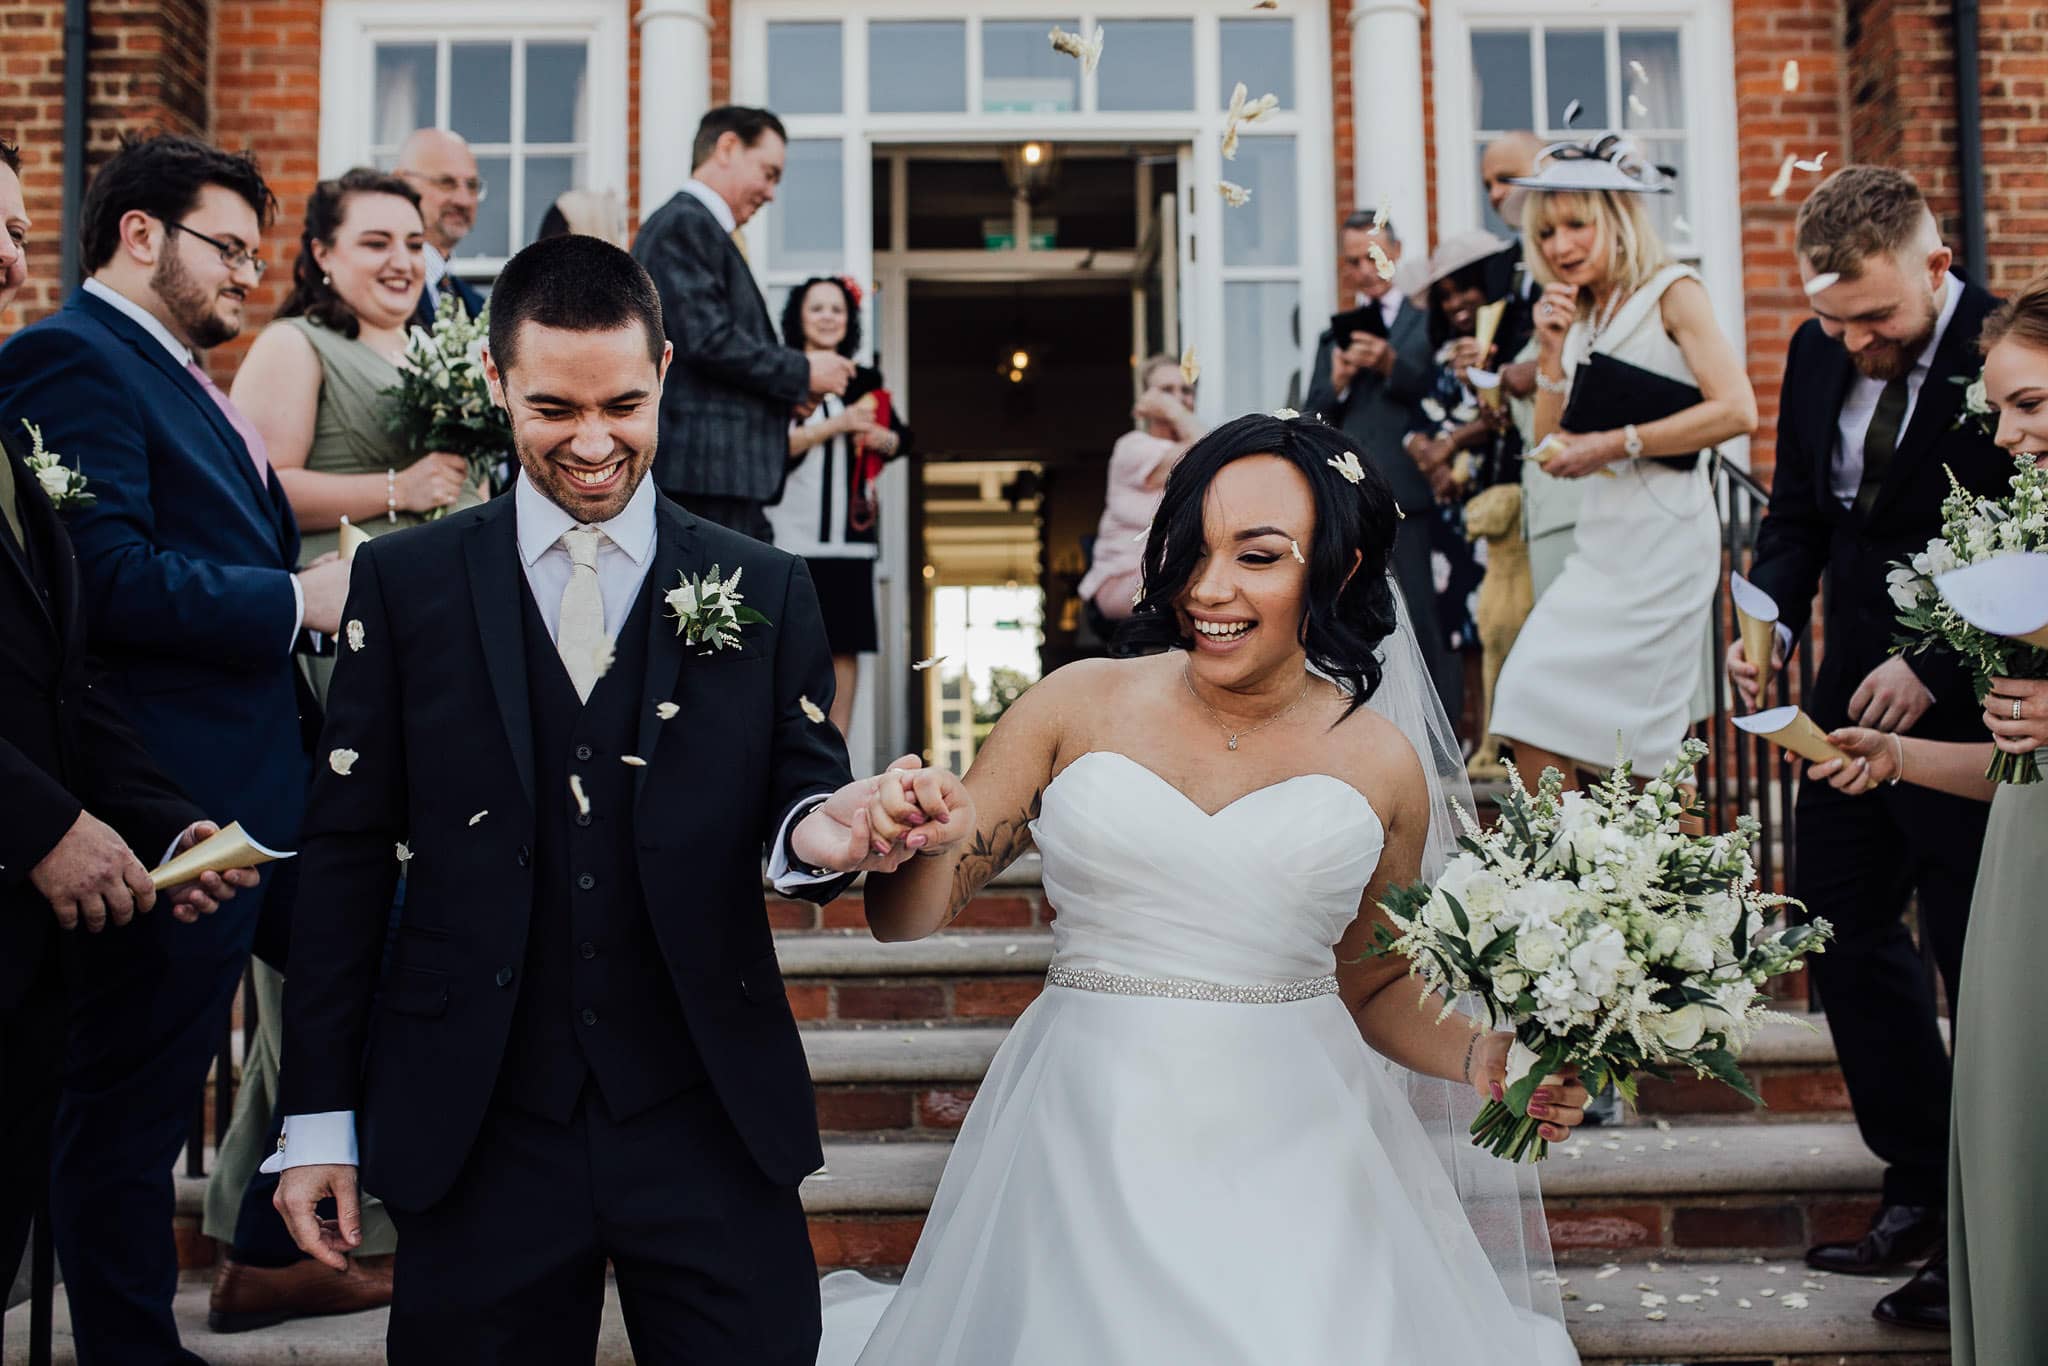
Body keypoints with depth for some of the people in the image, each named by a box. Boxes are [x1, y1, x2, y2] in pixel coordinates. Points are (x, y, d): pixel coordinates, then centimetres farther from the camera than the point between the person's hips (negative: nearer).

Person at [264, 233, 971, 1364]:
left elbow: (797, 796, 4)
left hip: (710, 1116, 1)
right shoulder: (404, 580, 3)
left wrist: (818, 828, -21)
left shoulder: (763, 589, 5)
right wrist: (318, 1115, 1)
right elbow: (346, 851, 3)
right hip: (476, 1126, 0)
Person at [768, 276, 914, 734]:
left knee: (846, 644, 1)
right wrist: (838, 425, -14)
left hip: (851, 531, 4)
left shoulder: (864, 381, 17)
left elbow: (901, 438, 16)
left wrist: (880, 437, -6)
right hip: (793, 531, -4)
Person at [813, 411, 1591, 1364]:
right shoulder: (1082, 704, -2)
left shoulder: (1382, 765, 0)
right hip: (1091, 1146, 0)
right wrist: (915, 838, -20)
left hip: (1295, 1163, 1)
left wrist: (1484, 1056, -5)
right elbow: (910, 917, 1)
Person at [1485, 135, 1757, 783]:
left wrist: (1615, 444, -14)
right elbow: (1550, 445, 13)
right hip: (1602, 537, 7)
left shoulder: (1671, 291, -3)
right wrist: (1553, 350, 3)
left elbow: (1737, 410, -14)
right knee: (1533, 717, -1)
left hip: (1662, 531, -7)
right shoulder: (1580, 316, 16)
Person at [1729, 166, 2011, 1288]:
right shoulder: (1818, 353, 4)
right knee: (1840, 931, 12)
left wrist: (1935, 669, -21)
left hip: (1969, 707, -7)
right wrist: (1772, 616, -4)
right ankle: (1922, 1181, 28)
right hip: (1855, 698, 7)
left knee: (1981, 957, 4)